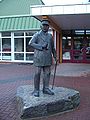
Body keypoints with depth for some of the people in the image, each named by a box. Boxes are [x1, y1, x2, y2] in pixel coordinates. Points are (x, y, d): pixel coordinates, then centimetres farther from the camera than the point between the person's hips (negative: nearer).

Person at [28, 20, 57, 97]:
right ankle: (36, 90, 5)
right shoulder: (37, 35, -1)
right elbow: (30, 43, -12)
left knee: (47, 73, 6)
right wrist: (41, 46, -17)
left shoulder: (50, 36, 15)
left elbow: (52, 47, 20)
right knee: (37, 73, -3)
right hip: (39, 57, -5)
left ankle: (46, 89, 15)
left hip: (48, 58, 5)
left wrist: (55, 56, 15)